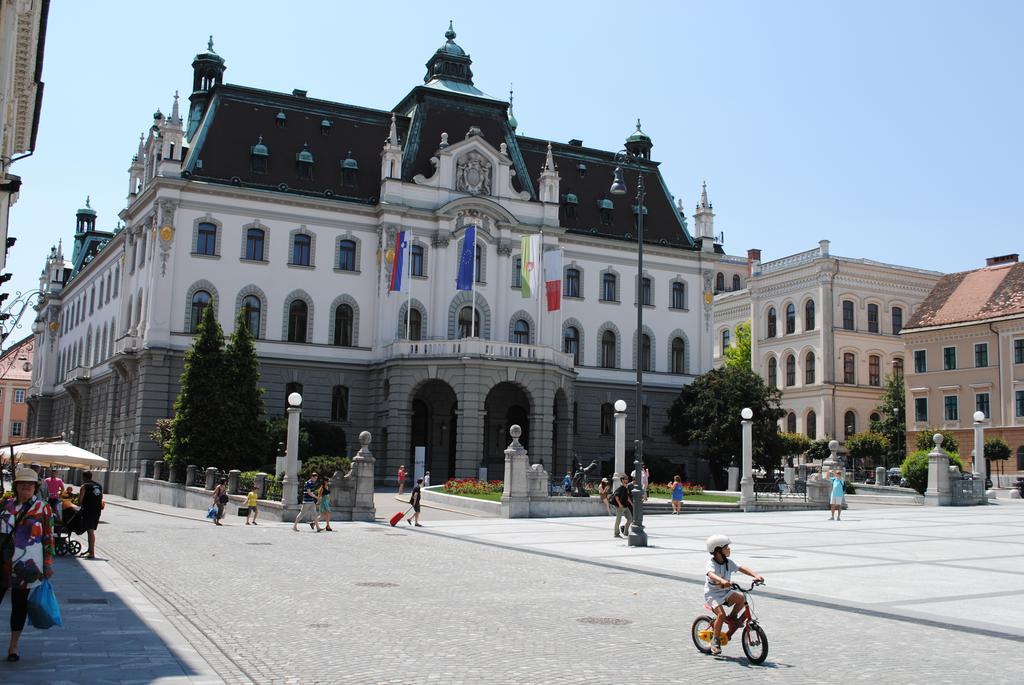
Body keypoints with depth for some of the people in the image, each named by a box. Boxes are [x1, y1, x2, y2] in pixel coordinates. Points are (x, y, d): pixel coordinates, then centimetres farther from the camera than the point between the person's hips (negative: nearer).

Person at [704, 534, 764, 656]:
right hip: (712, 594, -6)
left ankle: (732, 618, 4)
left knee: (741, 598, -21)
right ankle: (715, 640, -6)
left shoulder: (728, 562, 0)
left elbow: (741, 568, -5)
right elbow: (711, 574, -39)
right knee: (721, 614, -25)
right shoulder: (711, 564, -19)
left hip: (725, 592, 6)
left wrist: (755, 575, -22)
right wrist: (722, 581, -59)